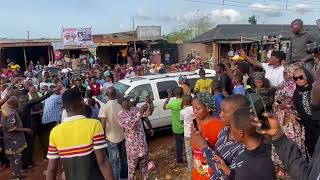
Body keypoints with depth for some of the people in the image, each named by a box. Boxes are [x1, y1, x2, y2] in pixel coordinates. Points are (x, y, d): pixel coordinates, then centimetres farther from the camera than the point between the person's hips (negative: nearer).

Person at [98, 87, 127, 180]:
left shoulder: (104, 107, -19)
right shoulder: (121, 105, -9)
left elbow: (103, 125, -20)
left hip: (111, 138, -4)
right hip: (122, 136, 4)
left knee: (114, 161, 10)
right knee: (123, 158, 21)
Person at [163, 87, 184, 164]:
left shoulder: (172, 103, -18)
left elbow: (164, 107, 1)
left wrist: (169, 96, 0)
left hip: (177, 128, -2)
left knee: (179, 143, 10)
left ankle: (179, 160, 21)